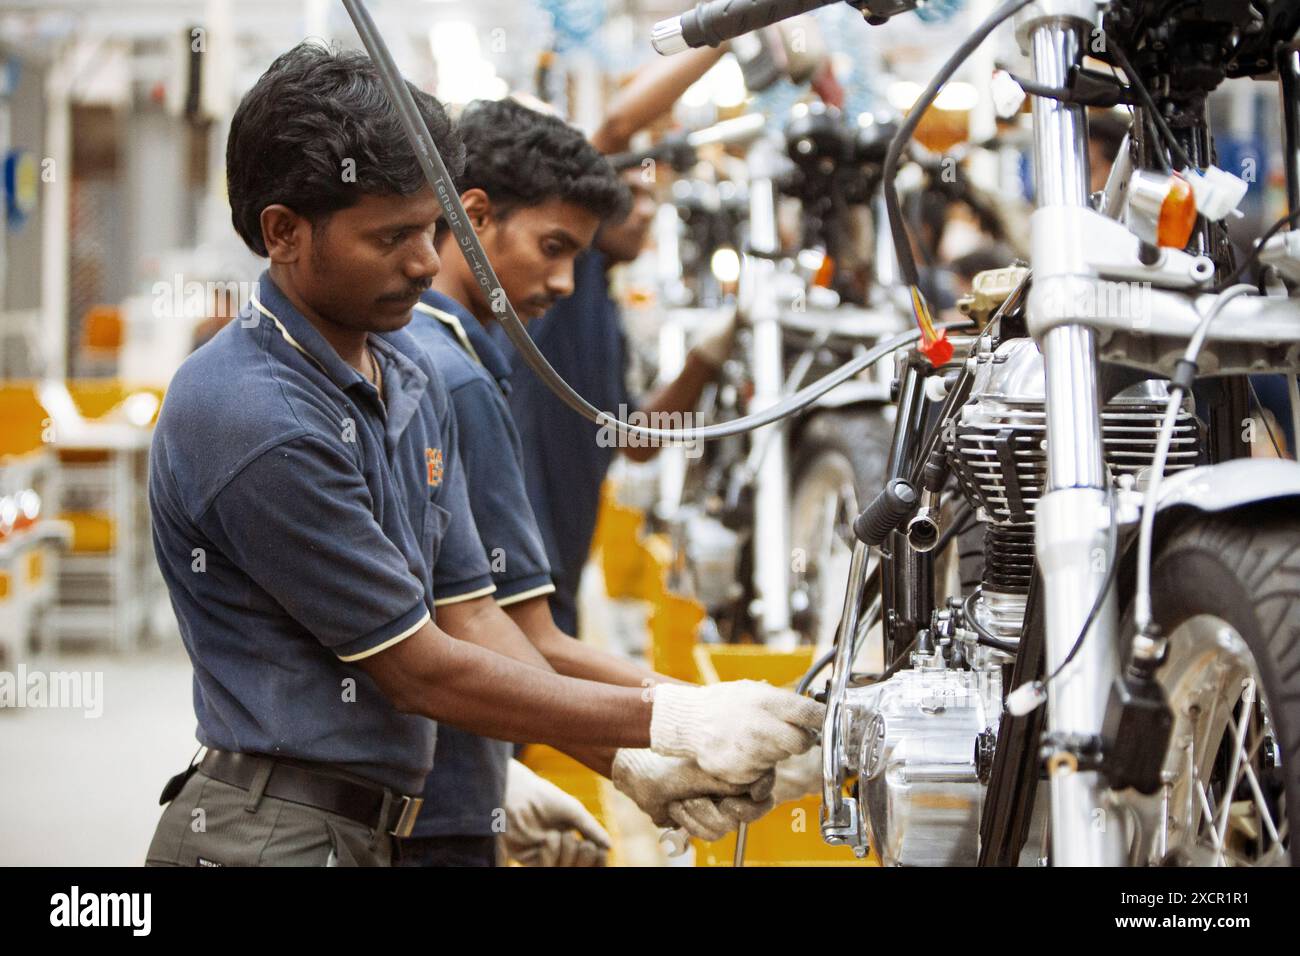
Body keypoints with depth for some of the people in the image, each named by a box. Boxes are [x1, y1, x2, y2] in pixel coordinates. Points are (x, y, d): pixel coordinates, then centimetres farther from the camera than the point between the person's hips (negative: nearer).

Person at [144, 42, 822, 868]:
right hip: (275, 833, -8)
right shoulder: (255, 423, -20)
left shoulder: (413, 376, 7)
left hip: (364, 827, 8)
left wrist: (632, 762, -5)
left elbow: (468, 622, 6)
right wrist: (670, 722, -15)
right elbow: (419, 669, -16)